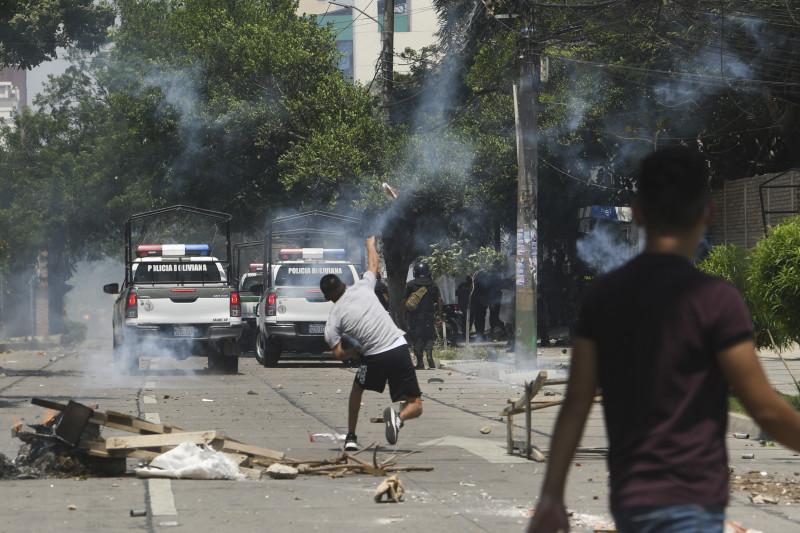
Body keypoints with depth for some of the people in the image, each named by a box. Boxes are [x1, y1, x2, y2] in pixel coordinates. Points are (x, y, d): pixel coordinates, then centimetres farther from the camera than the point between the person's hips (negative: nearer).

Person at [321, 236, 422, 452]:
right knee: (415, 406, 8)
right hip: (398, 349, 1)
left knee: (358, 387, 33)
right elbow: (373, 264, 30)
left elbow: (338, 354, -2)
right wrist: (370, 244, 50)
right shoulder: (362, 287, 10)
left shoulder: (333, 320, 5)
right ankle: (399, 417, -28)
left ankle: (351, 437, 30)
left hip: (374, 357, -1)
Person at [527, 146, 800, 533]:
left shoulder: (602, 295, 4)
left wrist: (551, 494, 7)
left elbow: (576, 403, 4)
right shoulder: (714, 299, -11)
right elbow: (765, 408, -9)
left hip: (627, 500, 7)